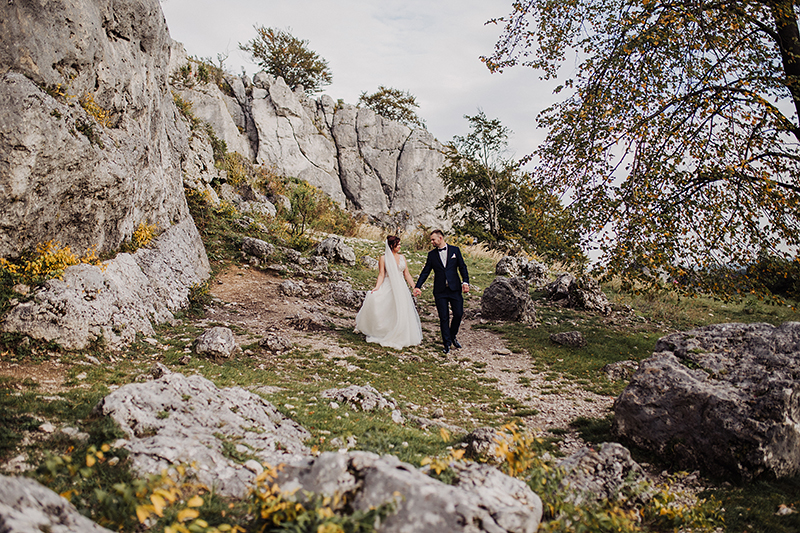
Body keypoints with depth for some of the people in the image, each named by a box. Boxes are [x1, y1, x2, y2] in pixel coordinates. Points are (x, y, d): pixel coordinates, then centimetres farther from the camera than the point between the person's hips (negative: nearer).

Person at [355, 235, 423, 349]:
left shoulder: (402, 257, 10)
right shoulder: (384, 258, -1)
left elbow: (407, 274, 12)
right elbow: (381, 275, -6)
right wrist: (377, 287, -21)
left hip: (401, 288, 4)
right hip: (388, 288, -3)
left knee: (401, 313, 1)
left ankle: (400, 338, 14)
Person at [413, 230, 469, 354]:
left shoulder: (455, 250, 5)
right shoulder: (432, 254, 8)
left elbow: (462, 267, 4)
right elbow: (425, 272, 8)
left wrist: (465, 282, -8)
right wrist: (417, 286, 1)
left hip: (455, 289, 0)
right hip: (440, 291, 0)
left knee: (458, 313, 0)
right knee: (444, 318, 1)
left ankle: (452, 336, 25)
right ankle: (447, 343, 11)